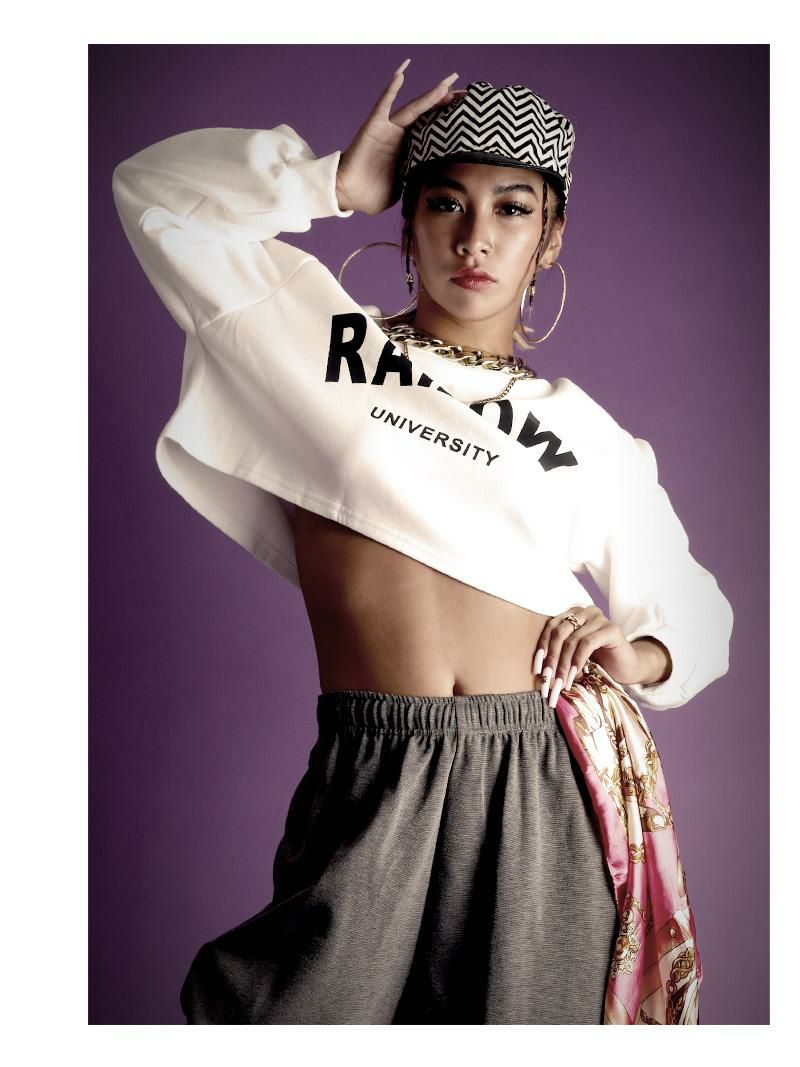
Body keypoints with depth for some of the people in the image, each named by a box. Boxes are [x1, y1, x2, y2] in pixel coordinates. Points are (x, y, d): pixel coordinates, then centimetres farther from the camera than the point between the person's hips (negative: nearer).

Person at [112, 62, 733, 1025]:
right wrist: (337, 183, 2)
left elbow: (694, 614, 19)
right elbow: (156, 192, 6)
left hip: (548, 787, 2)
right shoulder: (322, 337, 7)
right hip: (370, 783, -1)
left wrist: (641, 653, -3)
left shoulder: (590, 438, 11)